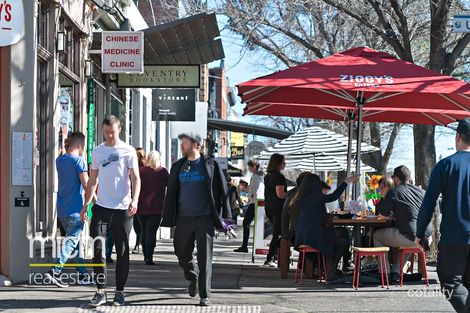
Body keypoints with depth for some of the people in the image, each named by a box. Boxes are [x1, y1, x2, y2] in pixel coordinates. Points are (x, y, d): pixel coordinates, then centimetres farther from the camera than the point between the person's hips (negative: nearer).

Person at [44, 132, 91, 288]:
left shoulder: (59, 160, 9)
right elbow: (86, 184, -18)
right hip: (75, 209, -8)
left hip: (62, 209, 8)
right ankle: (55, 272, -20)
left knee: (76, 240, 16)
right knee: (71, 241, -7)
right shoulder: (78, 160, -12)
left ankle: (83, 274, 20)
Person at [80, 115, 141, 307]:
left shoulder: (128, 151, -1)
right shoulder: (97, 151, 10)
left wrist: (134, 200, -20)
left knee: (122, 252, 5)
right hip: (101, 207, 2)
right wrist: (86, 204, 12)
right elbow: (93, 180, 17)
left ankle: (120, 291, 14)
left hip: (122, 208, -2)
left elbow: (135, 178, -5)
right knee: (97, 248, -9)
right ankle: (101, 291, -4)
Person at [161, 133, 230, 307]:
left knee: (205, 257, -4)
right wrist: (168, 217, 8)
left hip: (204, 218, -4)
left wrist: (224, 215, -3)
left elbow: (222, 190, 1)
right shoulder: (178, 167, 10)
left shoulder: (210, 165, 0)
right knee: (182, 254, 8)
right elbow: (171, 193, 13)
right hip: (183, 218, 4)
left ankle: (205, 295, 2)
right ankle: (193, 277, 39)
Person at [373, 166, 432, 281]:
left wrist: (384, 196, 22)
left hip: (411, 237, -6)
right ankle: (395, 272, 33)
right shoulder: (421, 191, 13)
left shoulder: (394, 192, -5)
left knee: (376, 235, 17)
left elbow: (383, 212, 5)